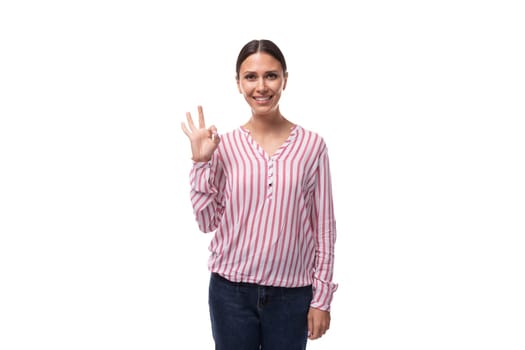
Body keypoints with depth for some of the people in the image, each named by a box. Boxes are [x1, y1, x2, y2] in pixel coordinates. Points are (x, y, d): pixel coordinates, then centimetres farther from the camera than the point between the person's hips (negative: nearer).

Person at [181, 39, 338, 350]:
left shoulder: (312, 145, -4)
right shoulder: (225, 145, -2)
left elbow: (324, 226, -1)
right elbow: (207, 222, 0)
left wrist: (322, 297, -1)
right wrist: (201, 162, -9)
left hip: (291, 293, 0)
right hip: (231, 290, 1)